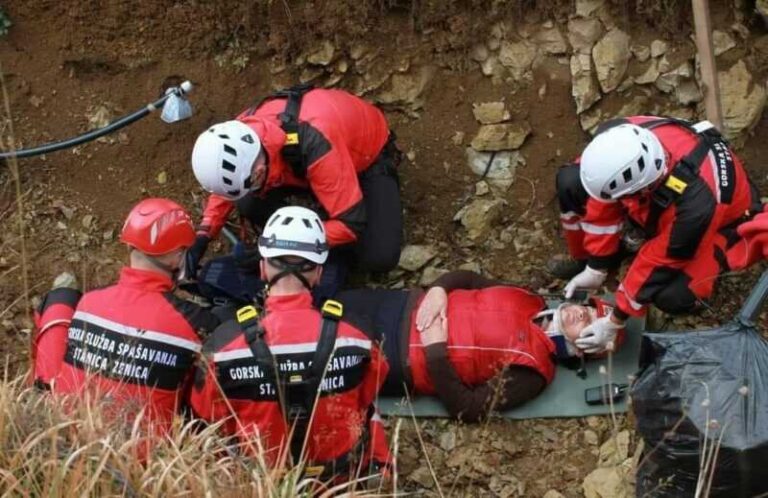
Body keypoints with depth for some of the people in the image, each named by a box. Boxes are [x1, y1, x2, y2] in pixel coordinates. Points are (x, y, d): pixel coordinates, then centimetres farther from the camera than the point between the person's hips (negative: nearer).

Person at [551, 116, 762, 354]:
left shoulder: (695, 203, -46)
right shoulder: (618, 140, -35)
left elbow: (657, 261, -31)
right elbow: (603, 202, -17)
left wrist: (615, 322, -21)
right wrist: (595, 269, -9)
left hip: (719, 219, -5)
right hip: (654, 201, 5)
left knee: (672, 297, -30)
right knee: (570, 181, -13)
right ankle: (586, 258, 10)